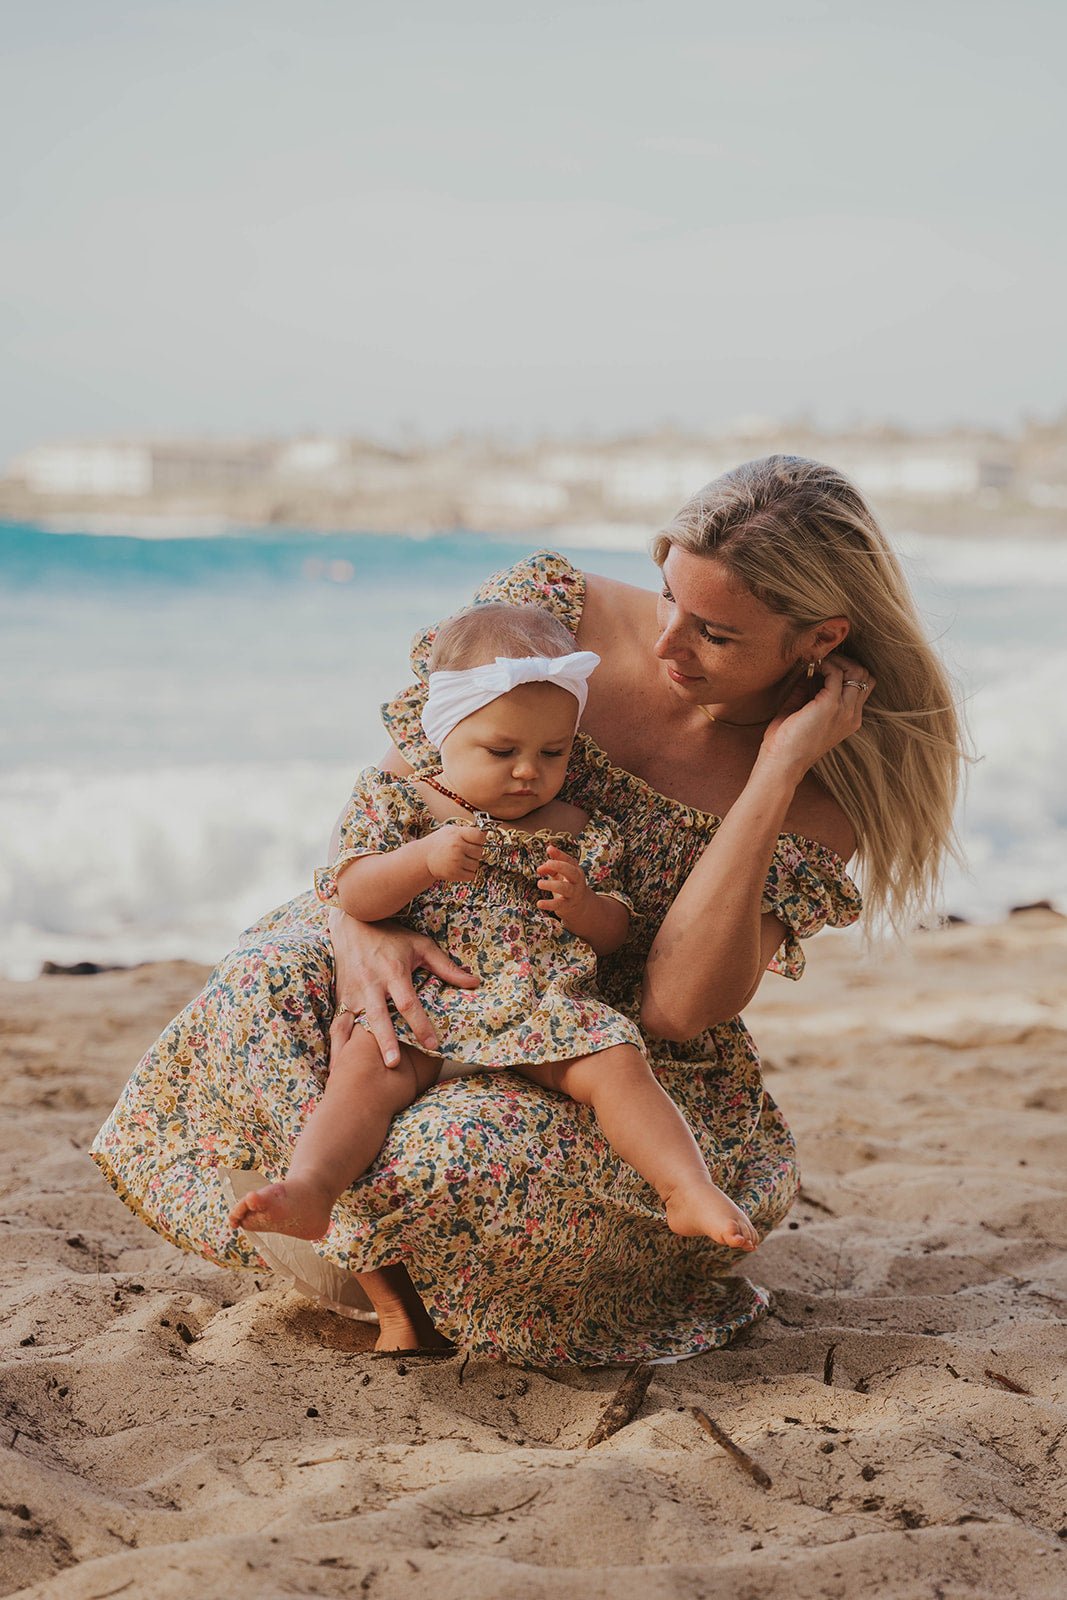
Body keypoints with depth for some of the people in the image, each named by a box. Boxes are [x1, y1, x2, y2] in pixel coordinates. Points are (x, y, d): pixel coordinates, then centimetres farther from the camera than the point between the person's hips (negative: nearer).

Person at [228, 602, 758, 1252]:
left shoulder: (577, 831, 15)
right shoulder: (399, 802, 9)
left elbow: (615, 934, 16)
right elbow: (354, 896, -1)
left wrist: (580, 905, -7)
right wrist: (424, 860, -18)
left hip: (549, 1015, 2)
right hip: (424, 1008, -1)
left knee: (619, 1064, -24)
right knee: (362, 1070, -29)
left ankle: (690, 1191, -30)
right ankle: (311, 1187, -44)